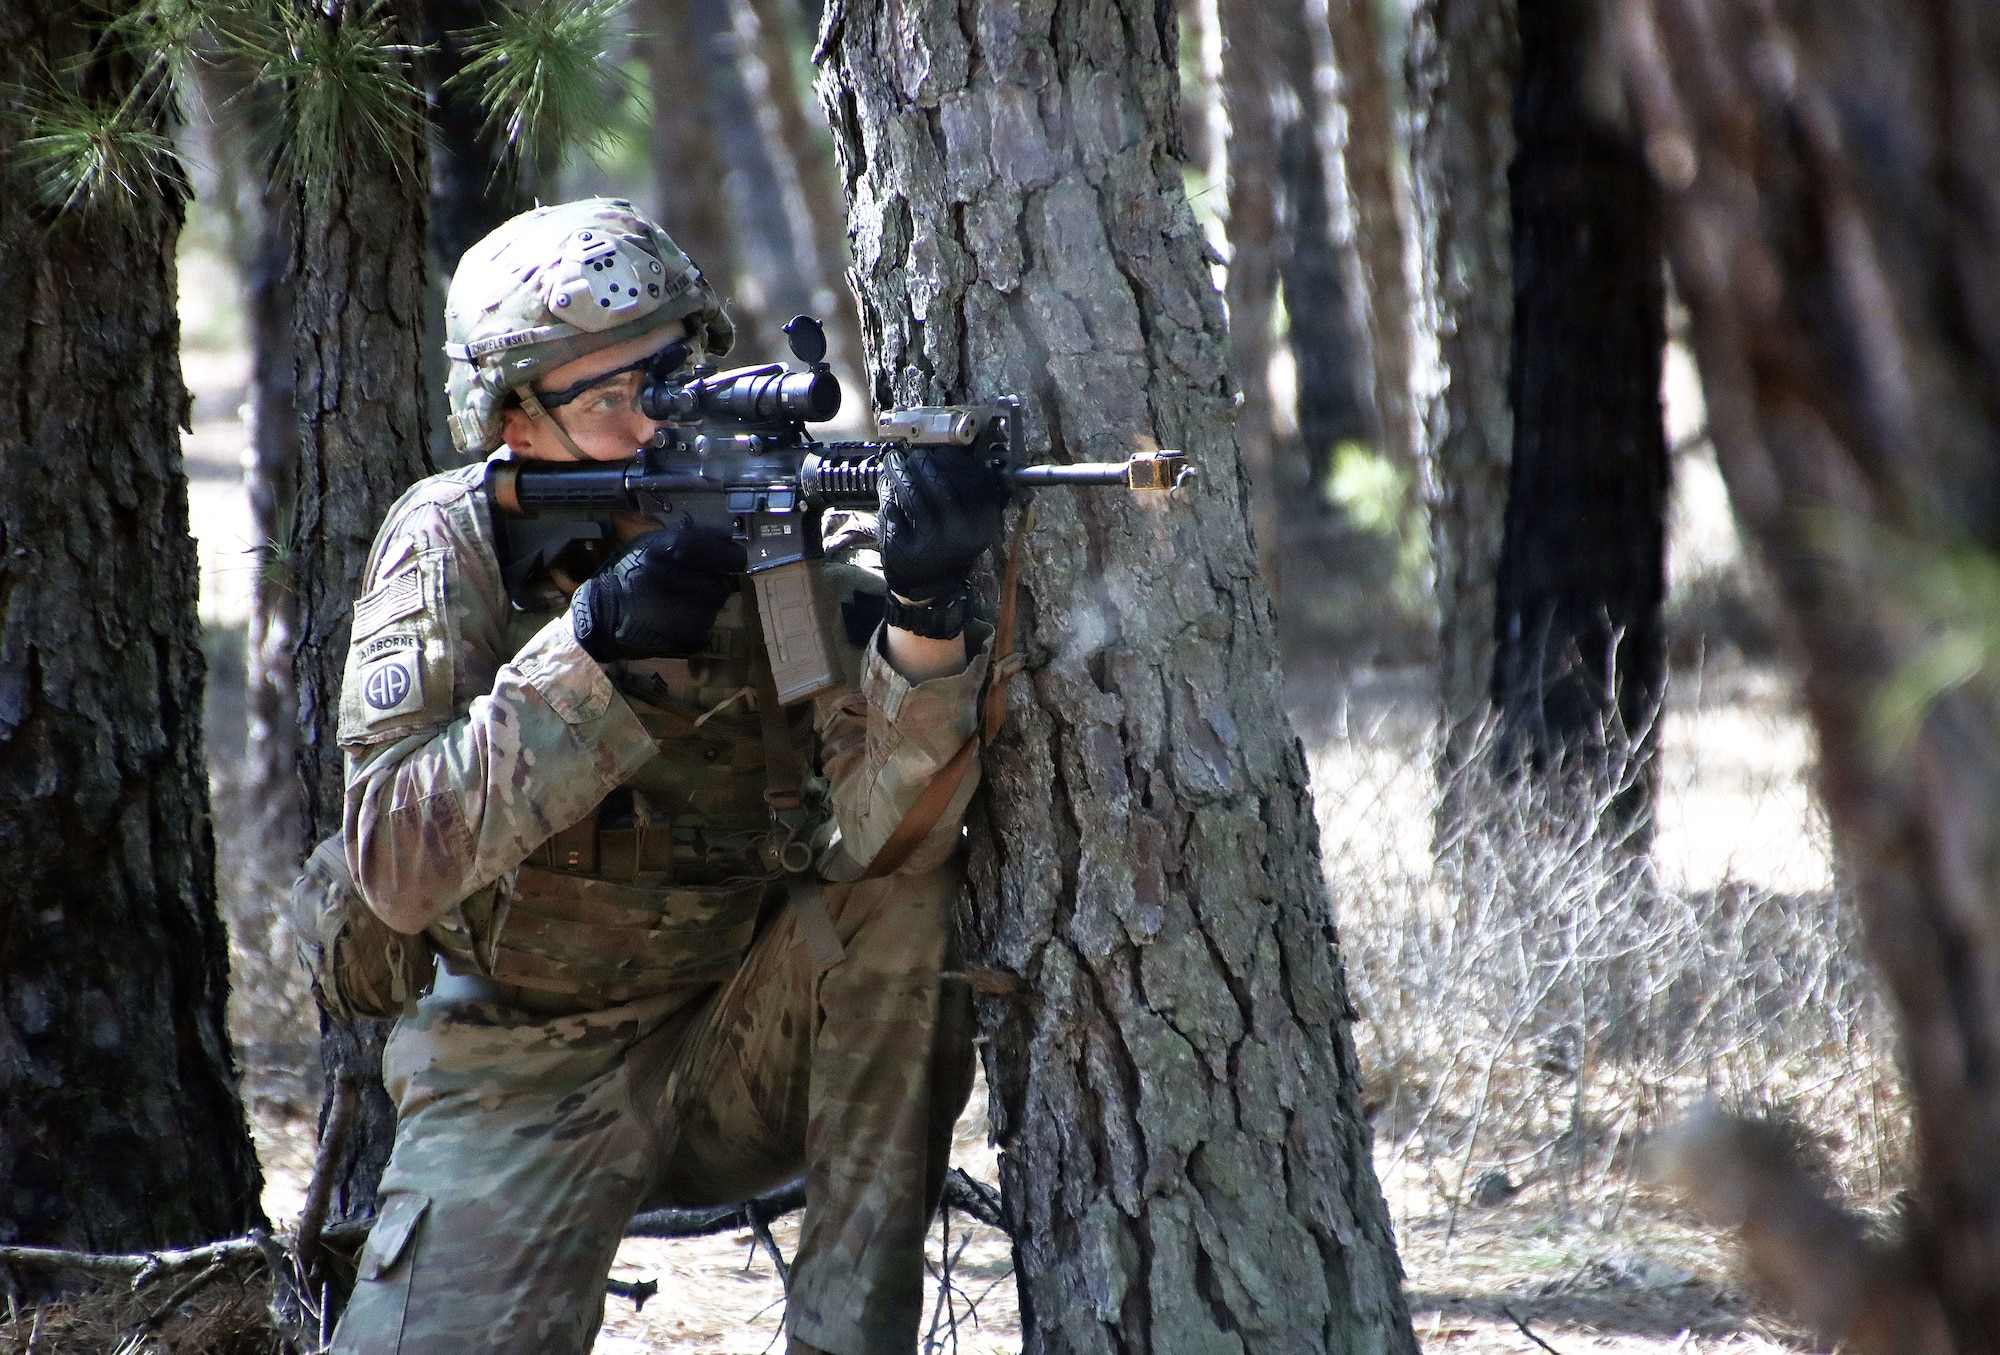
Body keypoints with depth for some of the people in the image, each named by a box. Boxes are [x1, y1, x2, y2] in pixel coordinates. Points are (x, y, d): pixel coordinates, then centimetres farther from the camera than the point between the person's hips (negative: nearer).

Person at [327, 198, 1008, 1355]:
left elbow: (866, 818, -27)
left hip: (753, 1043, 1)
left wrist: (929, 610, -46)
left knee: (911, 878, -27)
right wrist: (593, 643, -30)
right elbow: (399, 865, -22)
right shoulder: (452, 547, -10)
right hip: (532, 1072, -1)